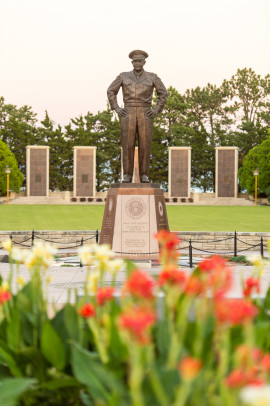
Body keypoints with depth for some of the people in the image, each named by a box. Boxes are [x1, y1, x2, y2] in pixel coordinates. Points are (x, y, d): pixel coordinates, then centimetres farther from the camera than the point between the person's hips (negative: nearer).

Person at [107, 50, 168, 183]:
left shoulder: (152, 77, 5)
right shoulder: (124, 76, 6)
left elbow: (163, 93, 8)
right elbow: (111, 91, 10)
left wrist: (157, 110, -3)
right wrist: (116, 108, -1)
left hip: (145, 114, 0)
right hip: (128, 114, 0)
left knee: (145, 145, -3)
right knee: (128, 145, -4)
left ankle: (144, 176, 5)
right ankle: (127, 176, 2)